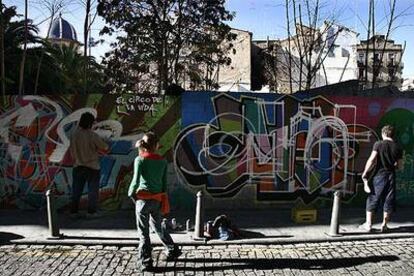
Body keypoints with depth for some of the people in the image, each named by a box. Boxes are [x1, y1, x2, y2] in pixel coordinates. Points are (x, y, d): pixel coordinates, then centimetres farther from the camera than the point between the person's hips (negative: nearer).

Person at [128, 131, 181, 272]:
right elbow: (164, 182, 7)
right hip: (158, 200, 4)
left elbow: (136, 180, -14)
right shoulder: (162, 161, 3)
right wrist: (163, 200, 17)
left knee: (143, 232, 5)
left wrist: (131, 193, 4)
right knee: (158, 226, 26)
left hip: (143, 199, -4)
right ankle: (173, 250, 37)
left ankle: (145, 262, 8)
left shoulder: (140, 159, -8)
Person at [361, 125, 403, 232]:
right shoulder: (398, 148, 2)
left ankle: (368, 224, 7)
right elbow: (399, 166, 4)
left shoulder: (378, 144, -6)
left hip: (379, 175, -2)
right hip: (391, 176, 2)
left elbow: (372, 160, -14)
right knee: (388, 201, 11)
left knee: (372, 199, 7)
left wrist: (365, 173, -8)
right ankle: (384, 225, 14)